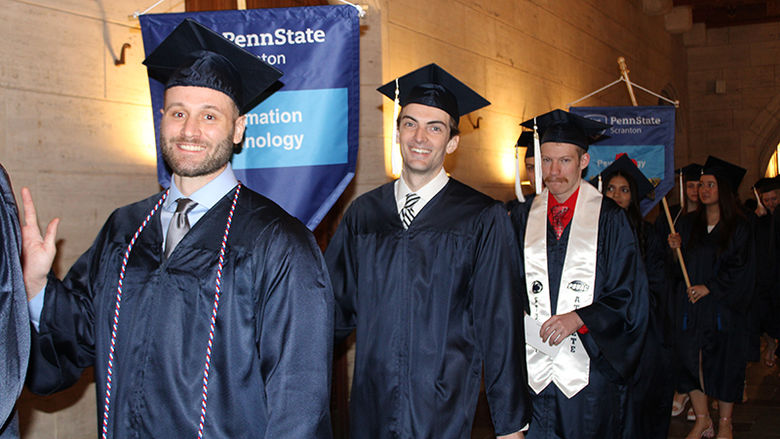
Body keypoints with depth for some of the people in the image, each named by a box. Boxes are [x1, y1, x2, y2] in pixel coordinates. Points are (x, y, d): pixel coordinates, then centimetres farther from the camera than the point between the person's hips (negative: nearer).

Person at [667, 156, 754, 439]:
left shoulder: (738, 227, 0)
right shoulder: (688, 225, 10)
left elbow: (740, 268, -6)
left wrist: (710, 287, -14)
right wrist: (675, 249, -9)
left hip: (723, 306, -3)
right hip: (690, 308, 3)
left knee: (725, 361, 3)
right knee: (691, 360, 1)